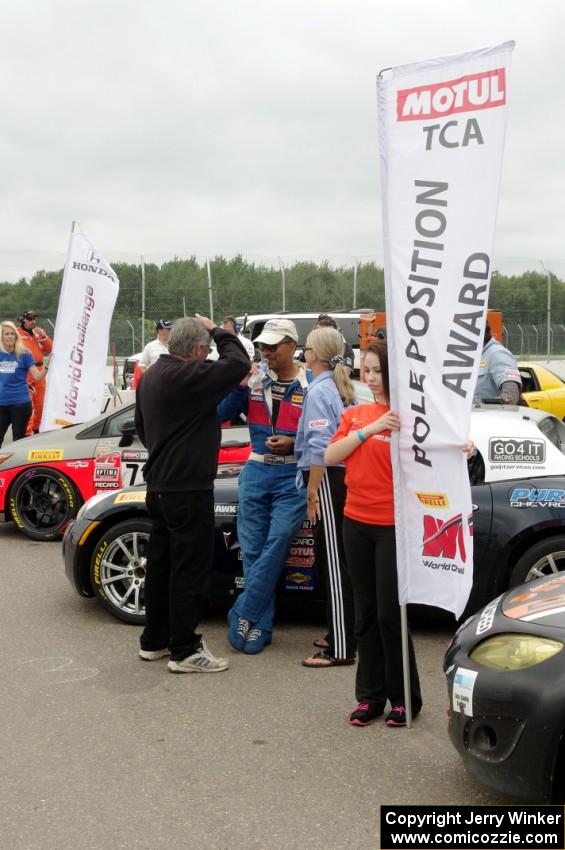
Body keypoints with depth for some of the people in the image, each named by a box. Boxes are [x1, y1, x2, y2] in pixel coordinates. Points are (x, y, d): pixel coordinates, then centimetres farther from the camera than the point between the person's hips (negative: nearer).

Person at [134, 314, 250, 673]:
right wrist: (216, 330, -7)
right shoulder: (188, 376, -21)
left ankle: (154, 640, 27)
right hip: (188, 489, -10)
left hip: (159, 485, 10)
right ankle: (185, 650, 6)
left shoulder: (151, 375, 10)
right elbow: (239, 362, -22)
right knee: (189, 568, -1)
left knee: (161, 562, 17)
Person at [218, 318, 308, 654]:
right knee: (253, 551, 4)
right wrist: (240, 385, -12)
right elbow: (223, 414, 1)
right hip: (256, 473, 4)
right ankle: (260, 627, 12)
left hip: (292, 477, -4)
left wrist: (293, 442, -17)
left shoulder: (311, 386, -5)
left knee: (276, 544, -14)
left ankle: (243, 615, -3)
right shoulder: (255, 382, 7)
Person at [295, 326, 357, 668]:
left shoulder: (319, 390, -12)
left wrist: (312, 492, -16)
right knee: (335, 561, 16)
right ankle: (341, 634, 25)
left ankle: (341, 648, -2)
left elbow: (320, 448, -18)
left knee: (332, 563, -6)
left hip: (327, 479, -9)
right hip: (344, 476, 9)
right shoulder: (343, 388, 14)